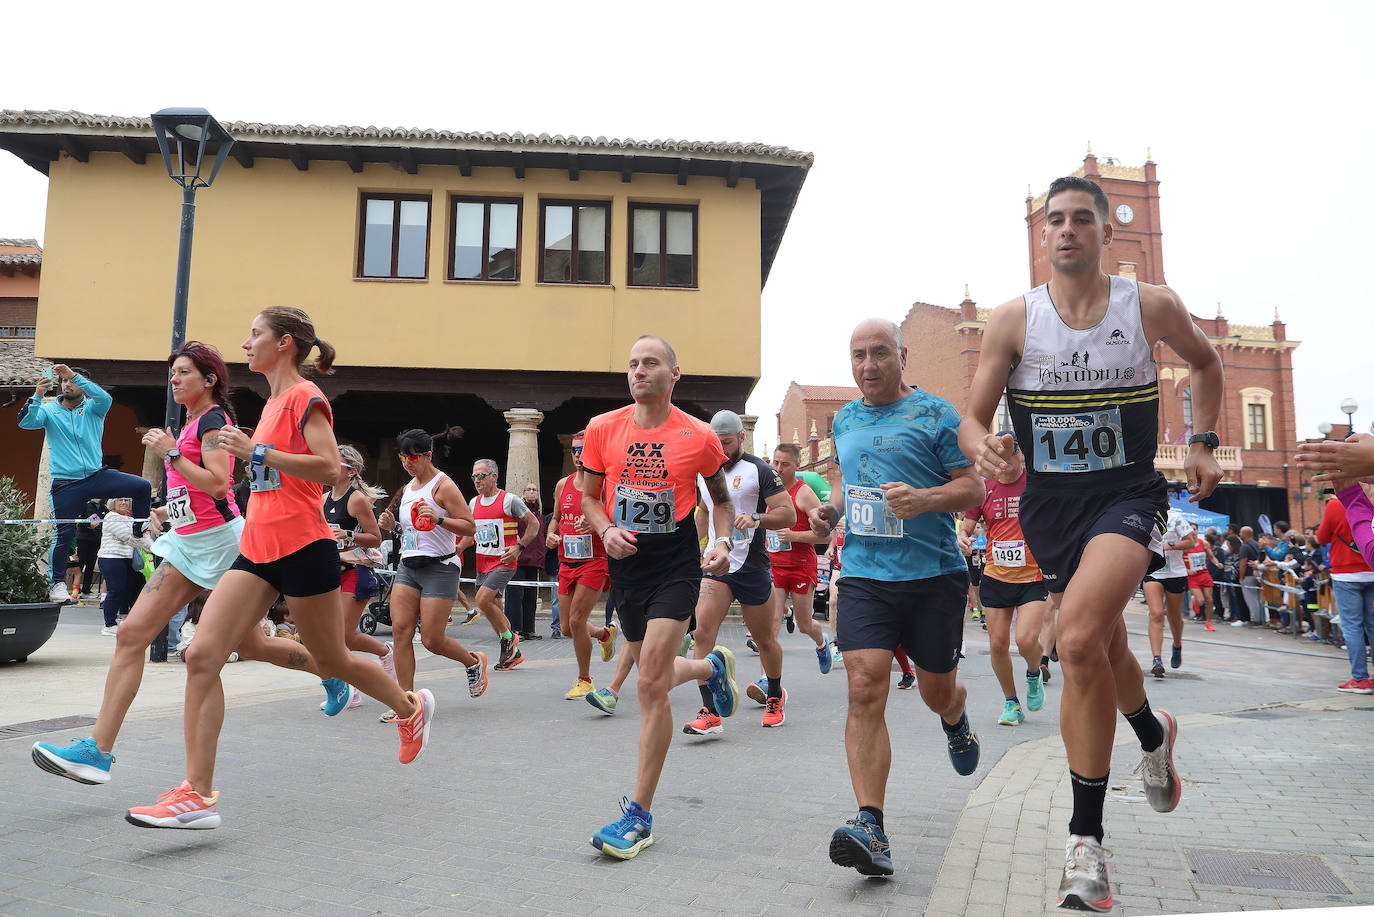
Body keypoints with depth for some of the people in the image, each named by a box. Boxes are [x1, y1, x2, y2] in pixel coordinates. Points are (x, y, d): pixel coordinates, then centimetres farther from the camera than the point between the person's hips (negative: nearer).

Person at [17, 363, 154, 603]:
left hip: (96, 475, 1)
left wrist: (74, 375, -25)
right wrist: (37, 396, -24)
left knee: (142, 487, -18)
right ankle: (57, 583, 8)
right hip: (64, 483, -1)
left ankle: (139, 533, 1)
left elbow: (105, 398, -17)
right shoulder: (49, 410, 8)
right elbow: (26, 422, -9)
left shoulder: (93, 408, 6)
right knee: (64, 533, -3)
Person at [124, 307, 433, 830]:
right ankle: (198, 794, -5)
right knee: (202, 655, -7)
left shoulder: (306, 397, -8)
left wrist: (256, 453, -21)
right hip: (258, 548, 8)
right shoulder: (274, 401, 17)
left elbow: (329, 468, -21)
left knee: (331, 661, 7)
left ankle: (412, 707, 34)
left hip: (302, 547, -8)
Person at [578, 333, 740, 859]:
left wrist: (722, 543, -7)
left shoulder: (698, 436, -4)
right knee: (654, 677, 19)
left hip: (676, 566, -4)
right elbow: (589, 496, 11)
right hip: (625, 565, 4)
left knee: (651, 686, -12)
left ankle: (640, 815, 0)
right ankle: (713, 666, 54)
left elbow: (723, 500, 10)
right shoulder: (602, 429, 1)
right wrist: (607, 530, -9)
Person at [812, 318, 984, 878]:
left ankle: (956, 721, 52)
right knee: (865, 689, -14)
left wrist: (924, 499, -23)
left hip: (934, 574, -2)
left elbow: (974, 487, -4)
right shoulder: (844, 420, 14)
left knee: (937, 691, 13)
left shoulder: (935, 414, -2)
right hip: (863, 575, 3)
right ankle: (870, 829, -14)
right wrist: (831, 508, 7)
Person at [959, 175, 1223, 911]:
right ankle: (1154, 735, 53)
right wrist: (981, 446, -27)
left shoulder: (1152, 307, -3)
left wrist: (1202, 443, 8)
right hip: (1051, 502, 3)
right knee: (1102, 645, 17)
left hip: (1128, 494, -3)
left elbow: (1205, 361, 18)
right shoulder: (1013, 319, -4)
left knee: (1079, 638, -25)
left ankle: (1085, 840, -11)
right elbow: (971, 421, -4)